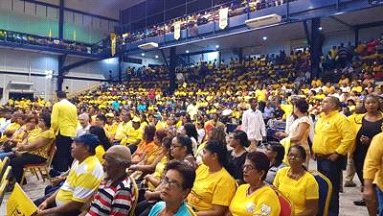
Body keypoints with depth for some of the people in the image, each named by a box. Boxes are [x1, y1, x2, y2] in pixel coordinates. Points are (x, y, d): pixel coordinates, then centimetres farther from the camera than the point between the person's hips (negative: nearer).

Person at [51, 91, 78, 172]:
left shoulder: (57, 105, -4)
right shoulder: (73, 106, 10)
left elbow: (54, 121, -9)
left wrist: (54, 130, 7)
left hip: (62, 133, -5)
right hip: (72, 134, 5)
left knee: (61, 156, 1)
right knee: (70, 156, 13)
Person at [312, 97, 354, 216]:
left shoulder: (340, 119, -13)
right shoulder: (321, 118, 14)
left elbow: (349, 137, -21)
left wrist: (338, 153, -21)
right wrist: (314, 149, 15)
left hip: (331, 159, -9)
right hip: (320, 157, 9)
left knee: (331, 188, 0)